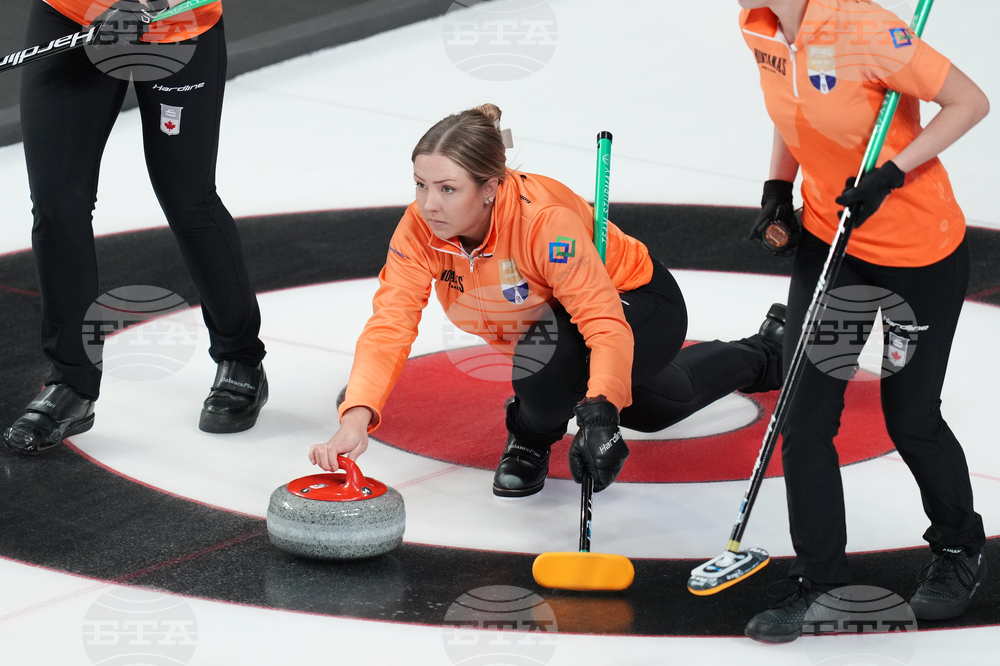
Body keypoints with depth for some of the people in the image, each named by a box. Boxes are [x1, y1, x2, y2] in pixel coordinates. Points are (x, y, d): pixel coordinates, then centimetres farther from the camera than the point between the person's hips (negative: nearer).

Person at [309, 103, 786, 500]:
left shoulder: (545, 218, -43)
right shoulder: (420, 228, -28)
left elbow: (607, 326, -45)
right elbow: (389, 327, -35)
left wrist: (599, 413, -60)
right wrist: (356, 418, -51)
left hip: (643, 307, -7)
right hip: (553, 318, 7)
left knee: (549, 351, -39)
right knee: (650, 409, 34)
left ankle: (532, 436, -3)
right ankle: (763, 354, 62)